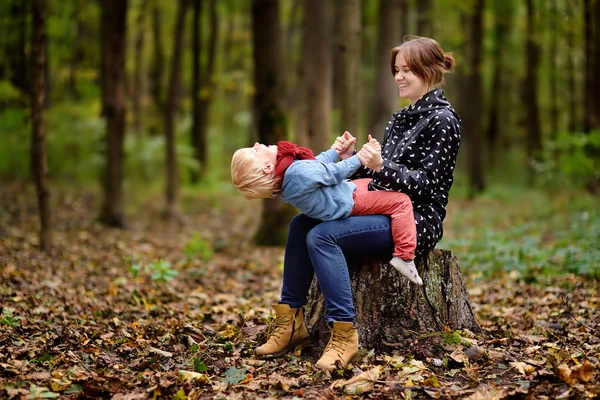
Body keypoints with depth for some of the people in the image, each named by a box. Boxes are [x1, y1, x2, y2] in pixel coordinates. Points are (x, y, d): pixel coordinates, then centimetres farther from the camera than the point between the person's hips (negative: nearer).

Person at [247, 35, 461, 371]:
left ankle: (344, 333, -23)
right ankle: (291, 321, 1)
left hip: (417, 221, -9)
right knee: (302, 224, -1)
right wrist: (353, 161, -1)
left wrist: (380, 166, -28)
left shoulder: (443, 120, -9)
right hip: (385, 212, 9)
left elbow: (425, 184, -16)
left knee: (322, 236, -24)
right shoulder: (400, 119, 18)